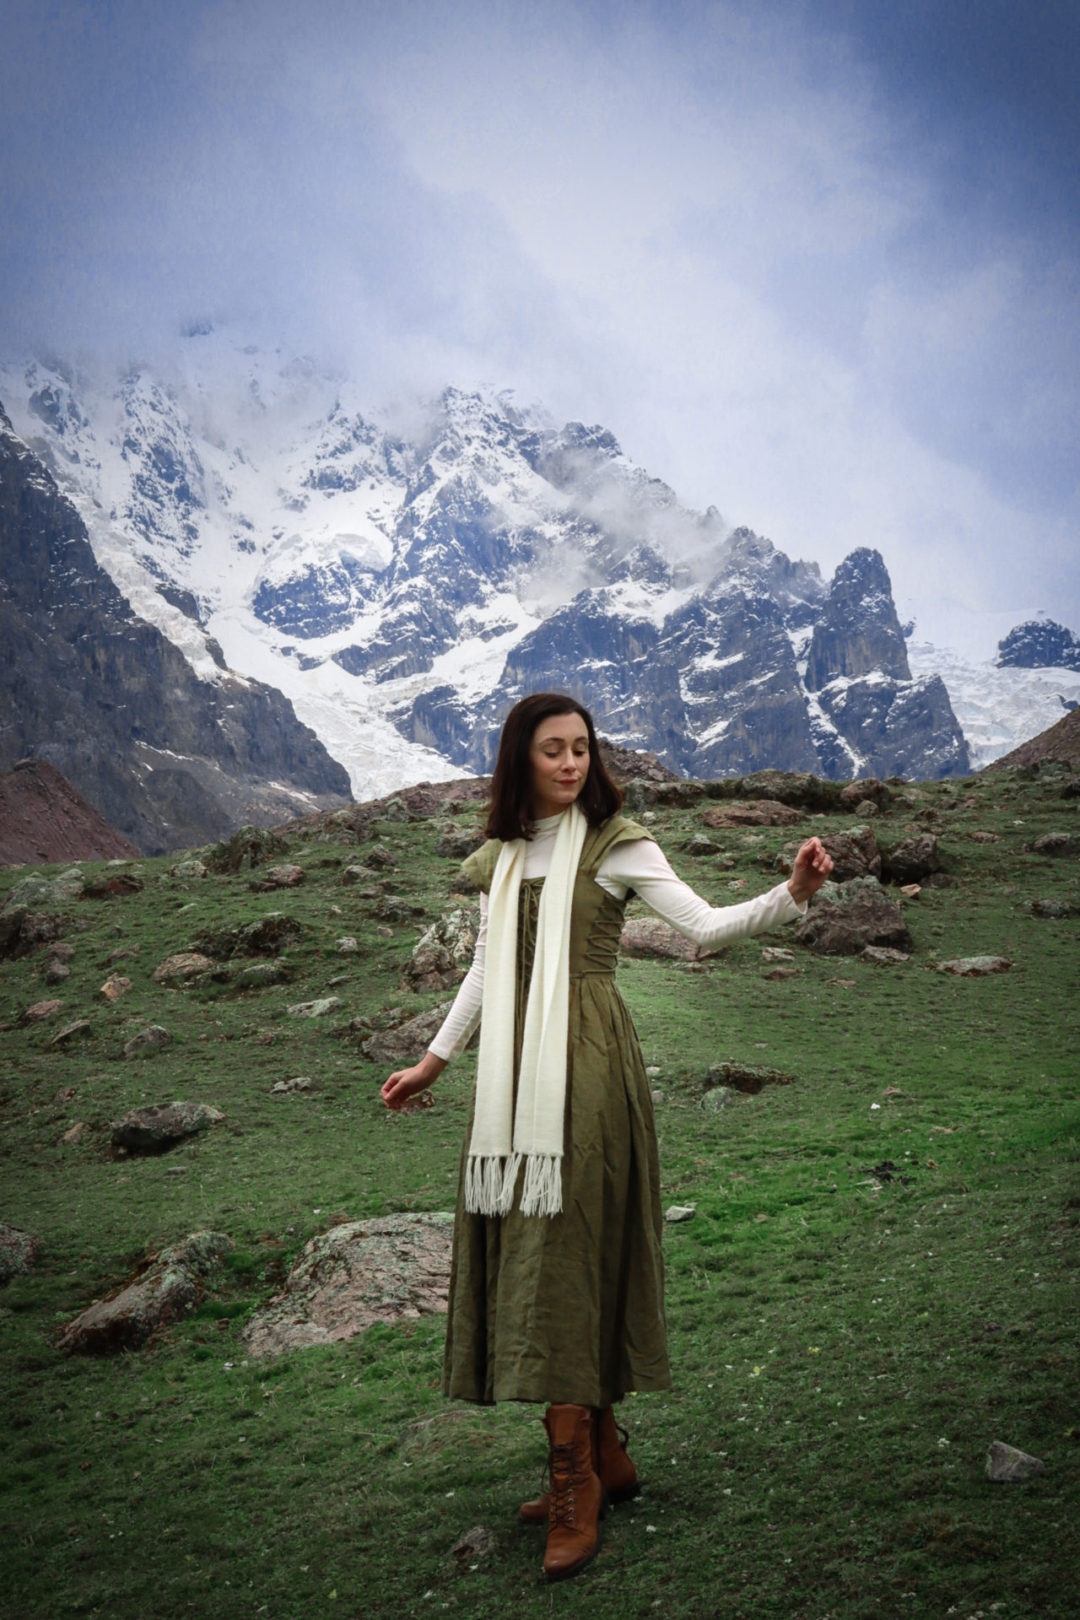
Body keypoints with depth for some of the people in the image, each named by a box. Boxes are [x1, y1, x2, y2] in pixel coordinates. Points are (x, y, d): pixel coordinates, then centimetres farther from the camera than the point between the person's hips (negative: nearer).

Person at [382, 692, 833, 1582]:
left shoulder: (615, 844, -2)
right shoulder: (504, 854, 14)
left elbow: (704, 923, -13)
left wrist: (791, 894, -29)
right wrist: (435, 1059, 26)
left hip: (585, 1069, -6)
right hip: (513, 1076, 6)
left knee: (562, 1251, -8)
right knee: (525, 1254, 8)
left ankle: (576, 1484, 4)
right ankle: (605, 1457, 22)